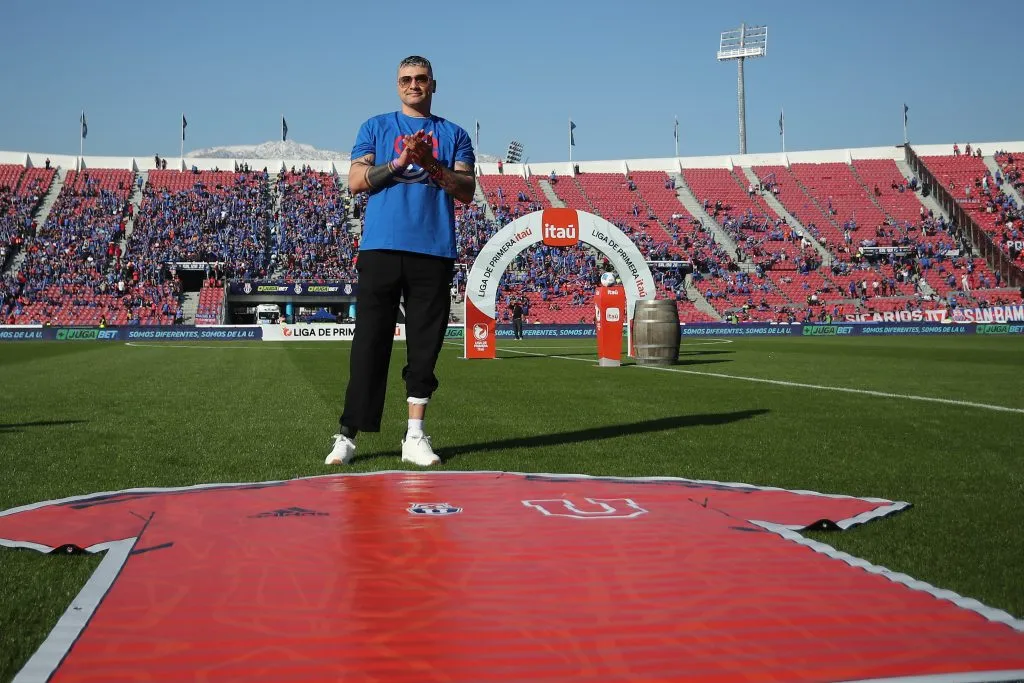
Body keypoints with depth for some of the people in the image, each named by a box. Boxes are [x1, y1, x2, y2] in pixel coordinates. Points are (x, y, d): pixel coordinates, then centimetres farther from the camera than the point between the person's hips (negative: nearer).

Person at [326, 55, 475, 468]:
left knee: (425, 346, 1)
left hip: (434, 251, 1)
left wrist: (430, 162, -10)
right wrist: (399, 161, -10)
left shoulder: (453, 135, 16)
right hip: (381, 247, -1)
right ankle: (347, 436, 0)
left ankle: (415, 437, 8)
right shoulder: (376, 127, 15)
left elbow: (467, 191, 4)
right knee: (369, 345, -4)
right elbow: (356, 182, 3)